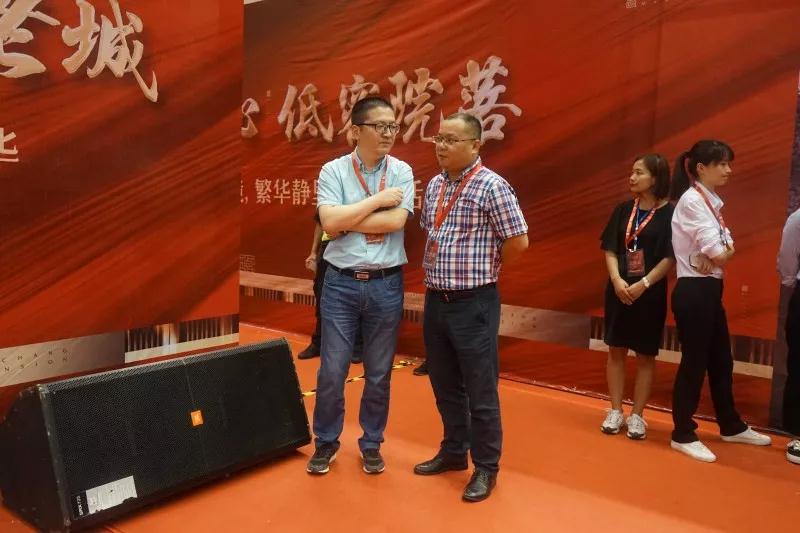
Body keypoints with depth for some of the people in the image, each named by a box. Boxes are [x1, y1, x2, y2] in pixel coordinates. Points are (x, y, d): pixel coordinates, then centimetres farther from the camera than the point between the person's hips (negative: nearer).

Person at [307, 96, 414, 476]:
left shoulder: (402, 171, 1)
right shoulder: (332, 171, -2)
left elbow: (396, 221, -13)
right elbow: (330, 221, -16)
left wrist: (346, 222, -9)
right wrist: (378, 199, -11)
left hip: (386, 284, 1)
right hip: (341, 283, -1)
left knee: (379, 373, 12)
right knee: (331, 370, 6)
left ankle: (372, 444, 30)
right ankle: (326, 442, 27)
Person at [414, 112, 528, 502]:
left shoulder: (492, 186, -13)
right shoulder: (434, 186, 10)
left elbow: (518, 242, -14)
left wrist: (482, 267, -1)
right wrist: (438, 267, 9)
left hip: (473, 304, -7)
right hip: (435, 301, 7)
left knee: (480, 391, 4)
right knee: (445, 386, 18)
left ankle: (486, 467, 20)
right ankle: (453, 451, 36)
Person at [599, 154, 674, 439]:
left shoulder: (669, 213, -6)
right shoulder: (623, 210, 6)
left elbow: (670, 257, -9)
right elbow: (610, 250, 4)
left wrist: (643, 284, -16)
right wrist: (616, 280, -11)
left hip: (650, 293, -4)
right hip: (619, 290, 4)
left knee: (645, 355, 6)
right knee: (616, 350, 8)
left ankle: (637, 415, 16)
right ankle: (615, 412, 19)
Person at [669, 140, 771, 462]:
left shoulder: (711, 202, 14)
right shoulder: (691, 200, -14)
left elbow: (724, 251, 9)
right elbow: (718, 254, -18)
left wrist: (725, 252, -11)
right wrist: (727, 252, 2)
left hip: (710, 289, 9)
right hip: (694, 291, -9)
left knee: (721, 359, 18)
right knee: (694, 362, -2)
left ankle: (731, 426, 34)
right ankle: (683, 435, 11)